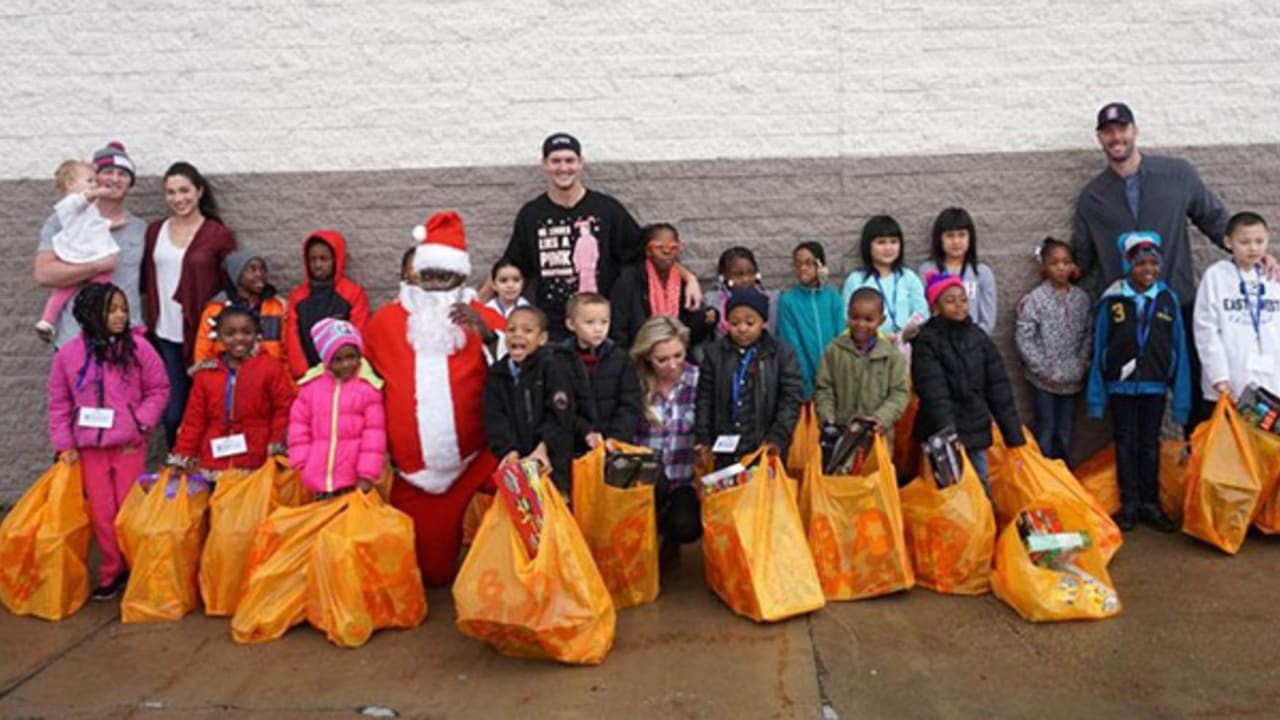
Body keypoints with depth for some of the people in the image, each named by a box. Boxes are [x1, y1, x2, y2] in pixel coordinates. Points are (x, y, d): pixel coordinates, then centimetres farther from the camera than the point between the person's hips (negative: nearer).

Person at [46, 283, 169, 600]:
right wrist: (64, 444, 1)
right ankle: (111, 572, 21)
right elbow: (59, 403, 6)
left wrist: (140, 424, -9)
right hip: (89, 447, 2)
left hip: (129, 445, -2)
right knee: (101, 512, 8)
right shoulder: (68, 354, 0)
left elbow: (158, 389, 0)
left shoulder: (137, 347, -5)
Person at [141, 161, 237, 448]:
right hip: (164, 337, 3)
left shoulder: (219, 235, -1)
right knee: (172, 413, 6)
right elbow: (145, 281, 15)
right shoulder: (154, 232, 10)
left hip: (201, 337, -3)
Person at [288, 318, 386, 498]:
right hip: (318, 476, 3)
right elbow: (299, 425, 9)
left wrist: (366, 475, -8)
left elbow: (374, 433, -5)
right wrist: (301, 464, 2)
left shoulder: (368, 387, -4)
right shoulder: (310, 386, 4)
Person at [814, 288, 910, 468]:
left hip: (877, 434, 0)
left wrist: (882, 418, -17)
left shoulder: (893, 355, 2)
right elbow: (824, 390, 3)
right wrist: (828, 421, -9)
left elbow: (900, 393, -1)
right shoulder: (834, 351, 2)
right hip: (840, 433, 0)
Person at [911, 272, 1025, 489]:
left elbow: (999, 387, 6)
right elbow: (934, 394, -17)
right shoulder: (926, 341, -8)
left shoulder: (978, 337, 6)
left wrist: (1014, 435, 2)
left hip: (976, 433, 4)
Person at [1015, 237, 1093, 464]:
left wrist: (1079, 367, -2)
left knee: (1065, 435, 13)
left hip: (1071, 380, 4)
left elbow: (1088, 336, 8)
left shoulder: (1081, 298, 3)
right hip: (1044, 380, -3)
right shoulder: (1034, 299, -10)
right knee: (1046, 433, 3)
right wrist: (1045, 369, -12)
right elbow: (1023, 338, -11)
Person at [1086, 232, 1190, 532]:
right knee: (1126, 444, 8)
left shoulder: (1168, 298, -2)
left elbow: (1178, 348, 1)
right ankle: (1130, 505, 18)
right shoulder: (1112, 299, -7)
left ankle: (1150, 504, 22)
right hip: (1121, 384, -1)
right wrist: (1096, 396, -3)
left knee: (1150, 445, 12)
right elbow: (1099, 348, -3)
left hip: (1155, 385, 1)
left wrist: (1181, 395, -1)